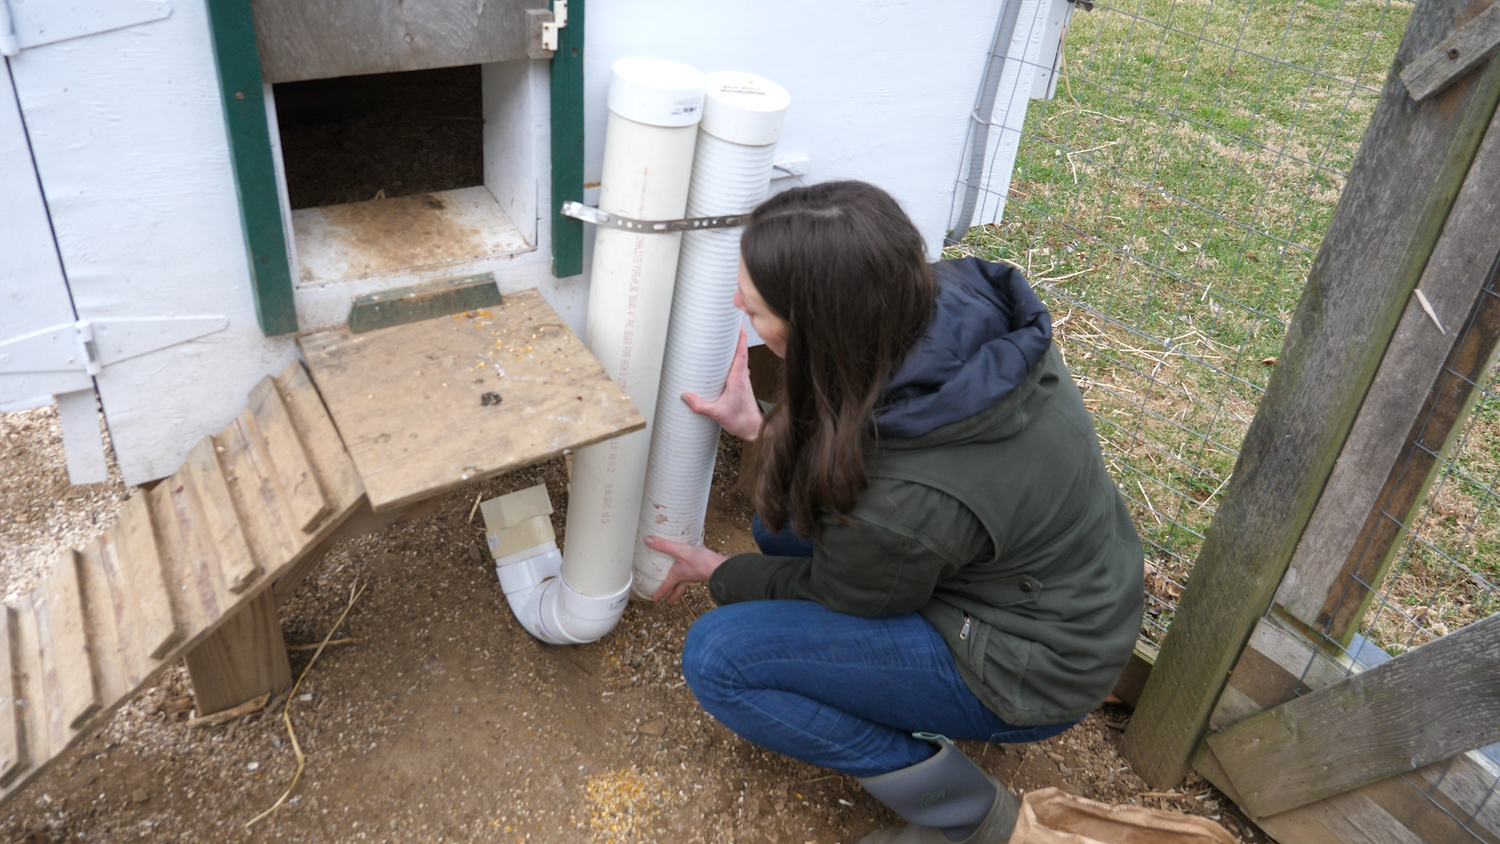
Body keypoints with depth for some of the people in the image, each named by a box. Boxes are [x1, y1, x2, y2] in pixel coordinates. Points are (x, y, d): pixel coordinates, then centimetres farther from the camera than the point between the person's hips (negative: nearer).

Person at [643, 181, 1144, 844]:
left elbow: (836, 595, -13)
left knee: (717, 658, -15)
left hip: (1031, 665, -8)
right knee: (789, 509, 12)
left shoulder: (902, 503, -37)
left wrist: (719, 574, 3)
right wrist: (764, 429, 3)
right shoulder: (951, 296, -17)